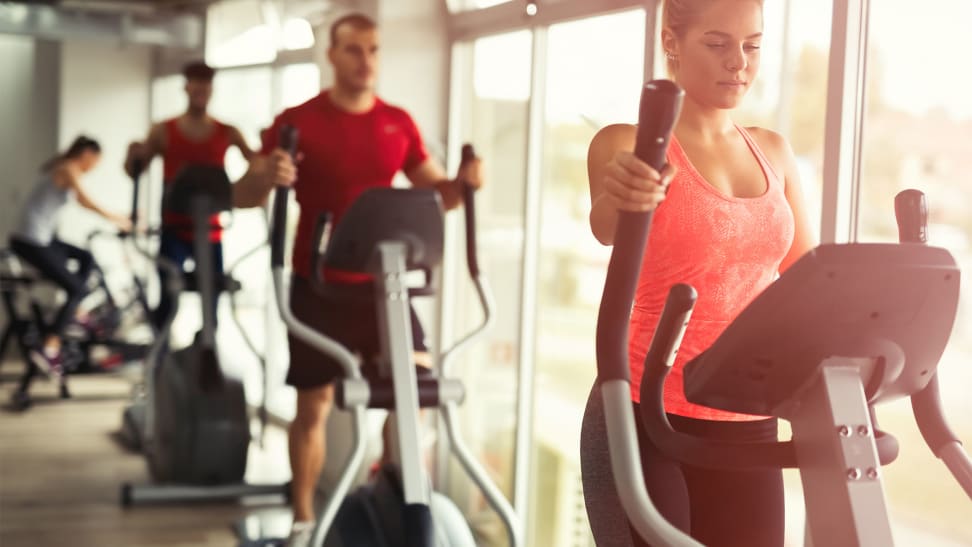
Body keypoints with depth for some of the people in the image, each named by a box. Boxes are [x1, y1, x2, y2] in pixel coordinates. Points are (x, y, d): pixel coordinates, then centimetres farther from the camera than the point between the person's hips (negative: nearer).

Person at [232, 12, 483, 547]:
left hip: (380, 282, 3)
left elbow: (433, 192, 12)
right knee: (313, 404, 5)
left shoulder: (398, 123, 5)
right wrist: (266, 175, -30)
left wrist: (462, 182, -11)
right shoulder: (298, 121, -6)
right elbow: (244, 196, -7)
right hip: (319, 285, -3)